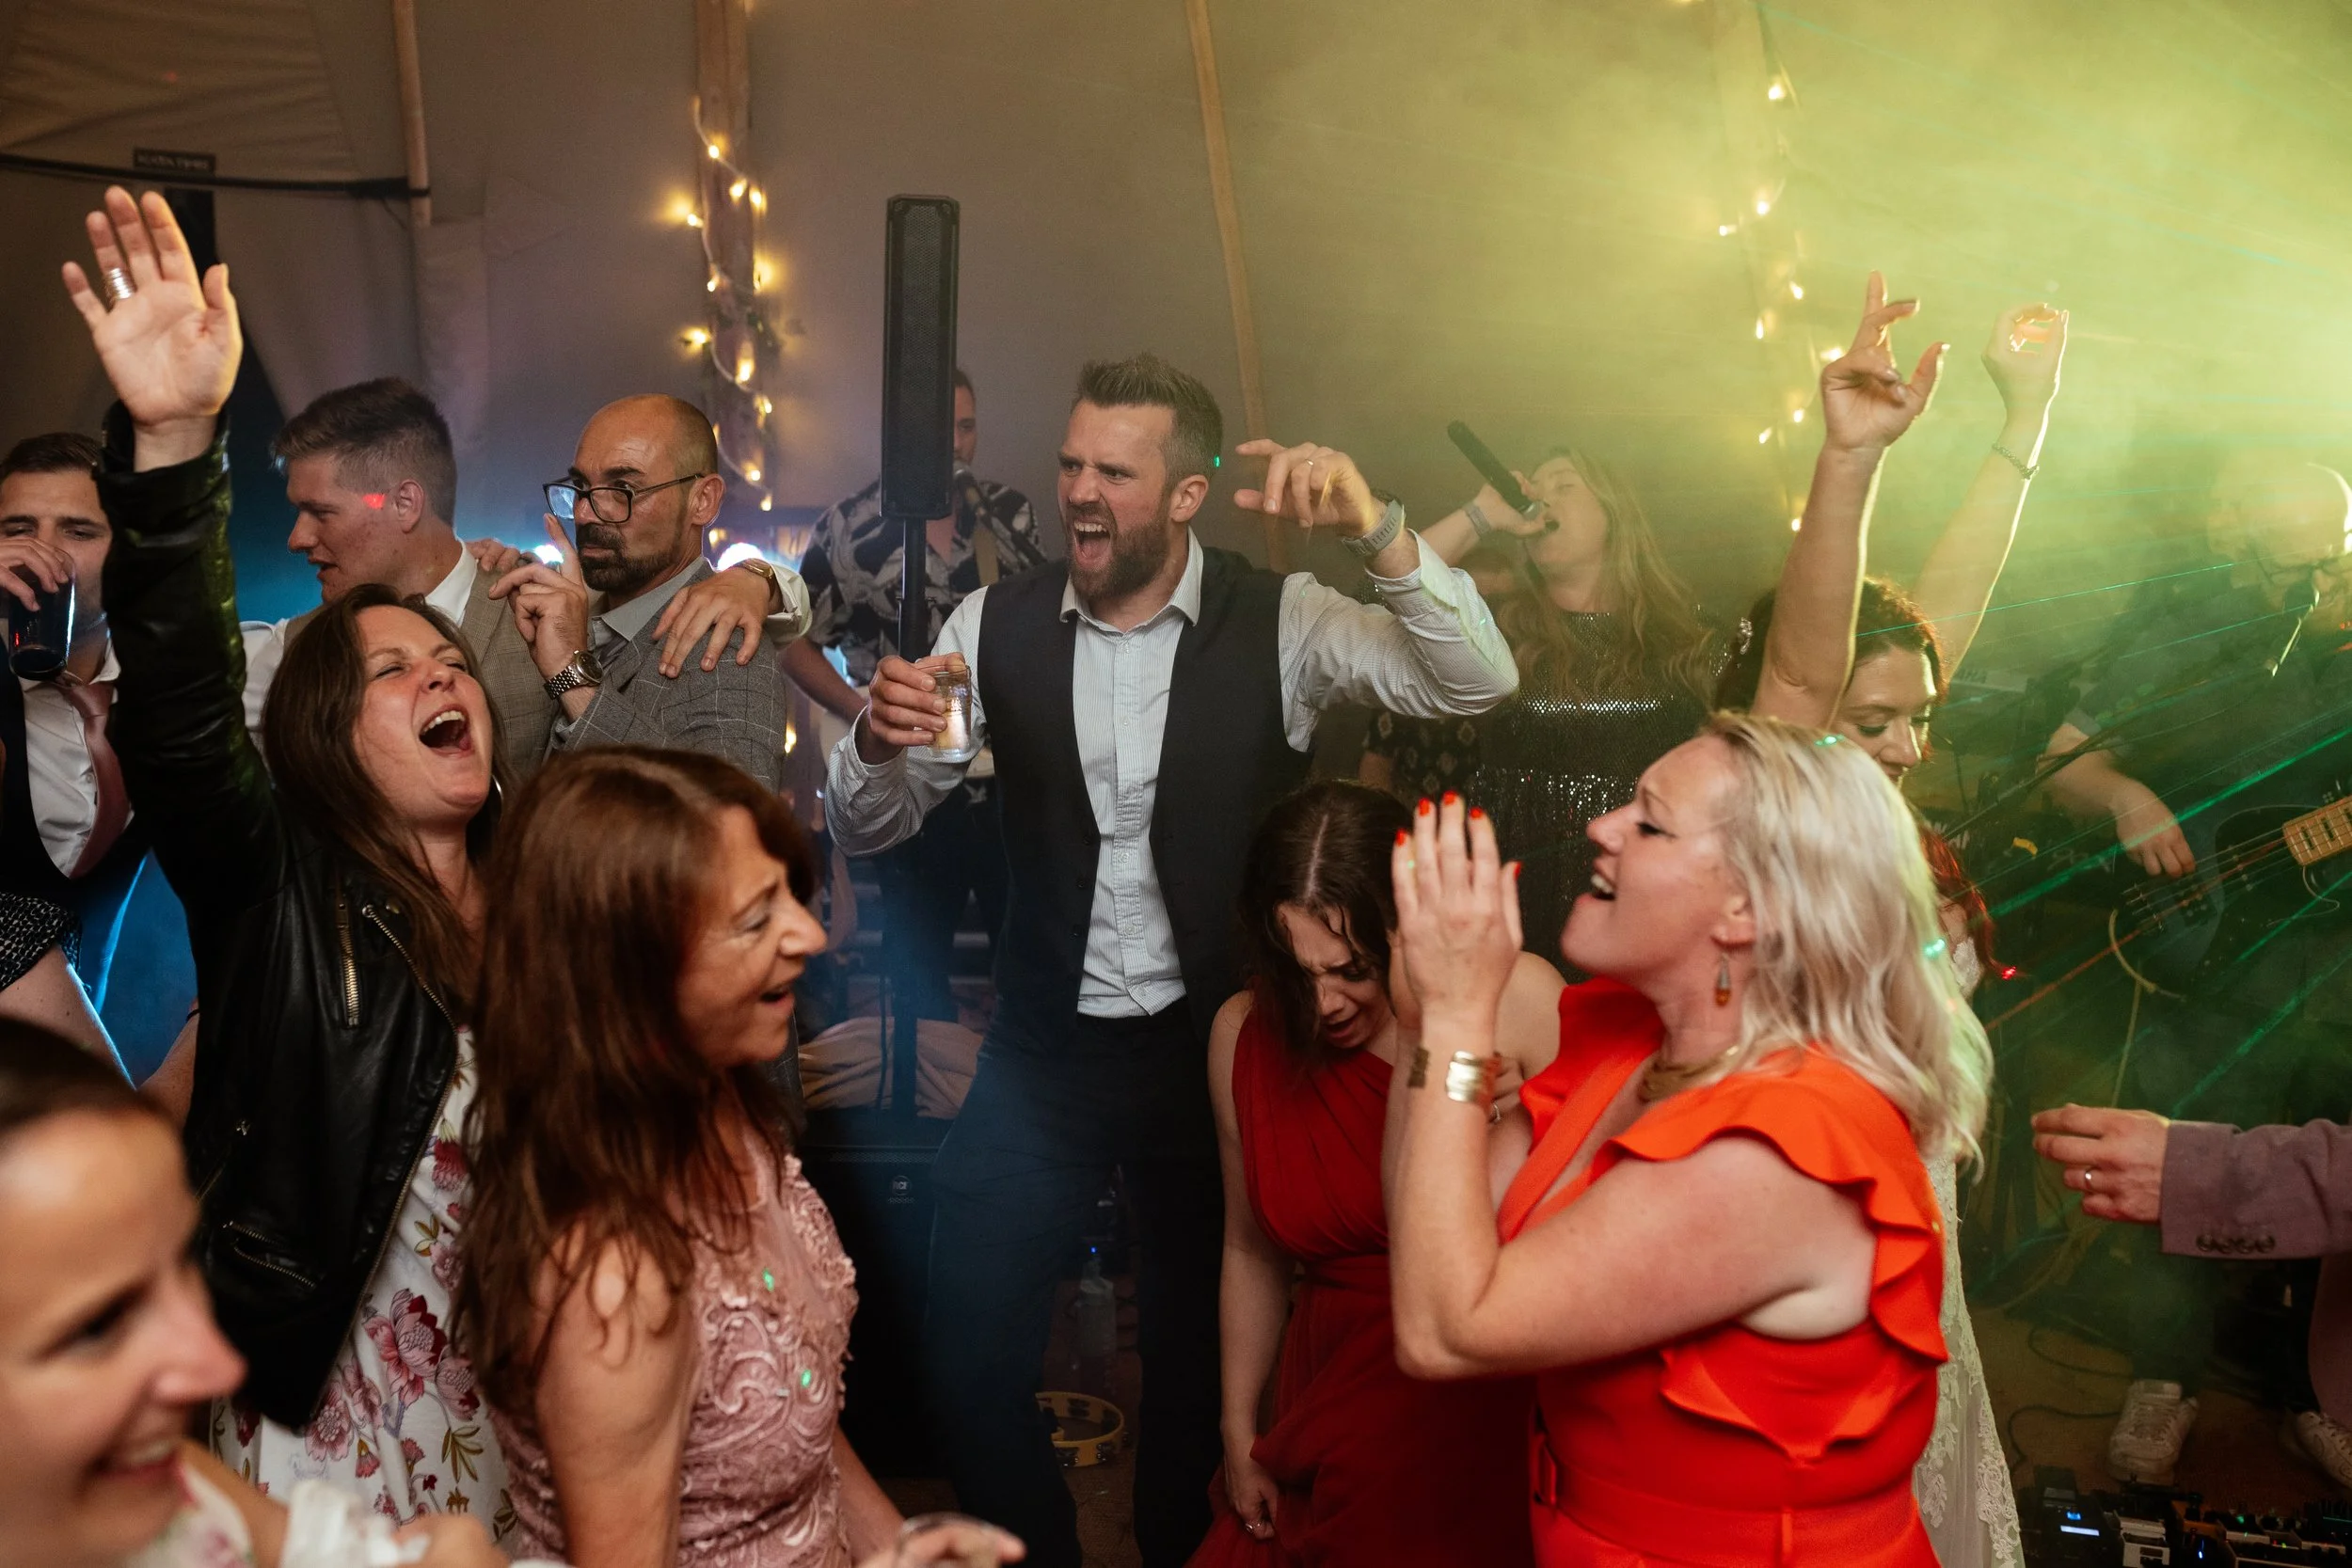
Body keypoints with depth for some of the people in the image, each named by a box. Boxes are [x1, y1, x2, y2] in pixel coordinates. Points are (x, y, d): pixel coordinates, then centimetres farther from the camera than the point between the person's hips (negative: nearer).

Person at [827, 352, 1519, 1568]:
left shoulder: (1279, 624, -9)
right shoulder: (997, 626, -4)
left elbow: (1477, 683, -19)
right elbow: (866, 828, -1)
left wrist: (1376, 530, -34)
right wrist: (880, 740, -24)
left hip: (1212, 1048, -1)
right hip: (1042, 1050, 1)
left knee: (1201, 1357, 17)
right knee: (969, 1355, 4)